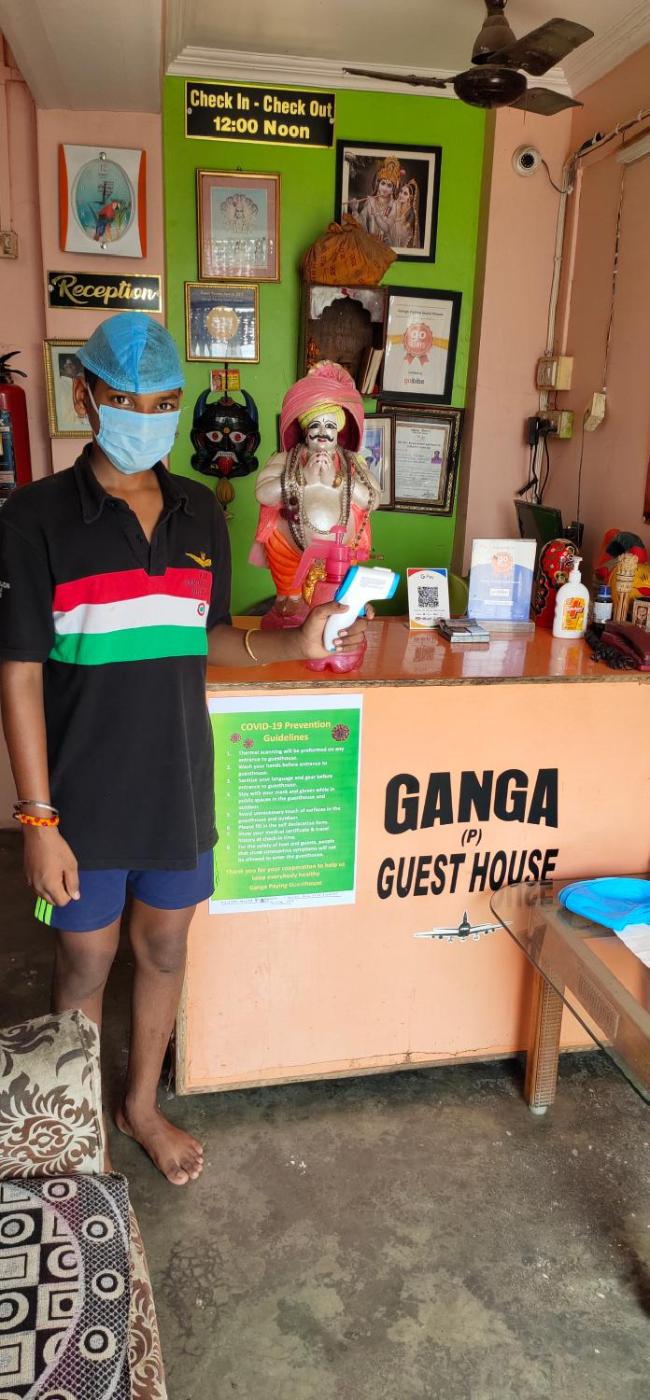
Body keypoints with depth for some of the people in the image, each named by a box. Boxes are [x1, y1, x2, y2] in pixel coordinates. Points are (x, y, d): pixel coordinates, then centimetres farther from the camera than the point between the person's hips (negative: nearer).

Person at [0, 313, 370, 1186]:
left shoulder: (200, 513, 3)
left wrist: (291, 644, -8)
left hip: (179, 785, 4)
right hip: (85, 797, -4)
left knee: (164, 948, 19)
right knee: (84, 966, 13)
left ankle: (141, 1105, 44)